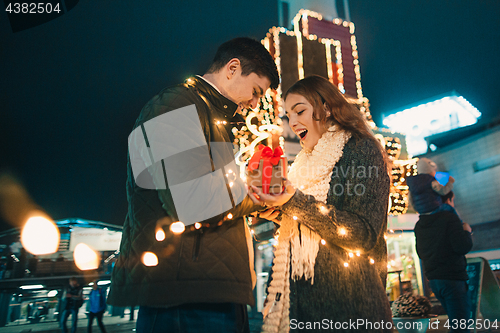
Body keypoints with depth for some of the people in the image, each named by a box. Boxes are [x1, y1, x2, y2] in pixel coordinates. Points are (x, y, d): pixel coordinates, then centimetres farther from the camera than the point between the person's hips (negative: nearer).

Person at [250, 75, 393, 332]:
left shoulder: (361, 149, -7)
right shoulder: (306, 162, 14)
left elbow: (364, 236, -18)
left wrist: (296, 202, -23)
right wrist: (279, 213, -1)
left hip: (345, 300, -6)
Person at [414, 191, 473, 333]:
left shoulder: (419, 225, 12)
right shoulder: (450, 217, -10)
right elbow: (463, 247, -18)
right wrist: (467, 232, 2)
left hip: (433, 280, 8)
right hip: (452, 278, -7)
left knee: (455, 321, 19)